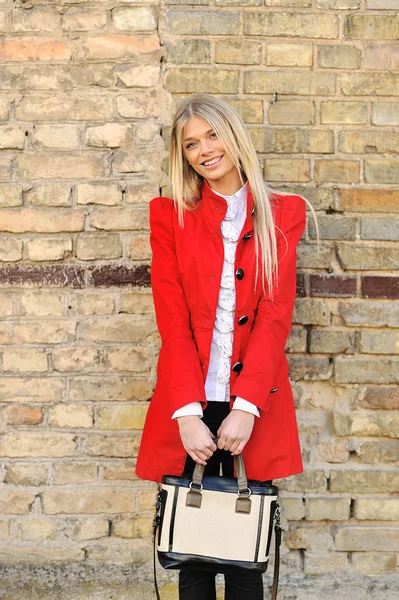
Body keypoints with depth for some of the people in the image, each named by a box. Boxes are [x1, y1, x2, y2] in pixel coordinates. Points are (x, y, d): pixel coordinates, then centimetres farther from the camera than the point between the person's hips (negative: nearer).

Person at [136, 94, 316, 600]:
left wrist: (245, 407, -13)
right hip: (187, 403, 0)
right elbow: (172, 318, -3)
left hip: (253, 405, 0)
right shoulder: (170, 215, 5)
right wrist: (188, 412, -14)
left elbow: (276, 314, -3)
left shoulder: (282, 214, 6)